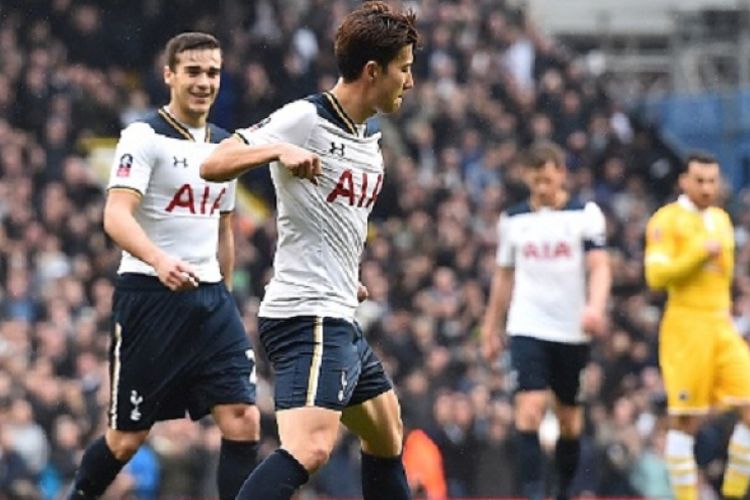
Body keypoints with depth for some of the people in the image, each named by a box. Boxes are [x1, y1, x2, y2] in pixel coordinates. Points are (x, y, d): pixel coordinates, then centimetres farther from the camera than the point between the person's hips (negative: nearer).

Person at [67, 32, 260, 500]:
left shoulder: (227, 145, 14)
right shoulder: (145, 136, -8)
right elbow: (117, 216, -21)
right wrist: (159, 260, -38)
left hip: (210, 297, 6)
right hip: (149, 297, -6)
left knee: (244, 421, -9)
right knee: (126, 439, 2)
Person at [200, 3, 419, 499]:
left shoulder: (371, 137, 15)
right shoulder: (305, 119, -12)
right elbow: (213, 165, -17)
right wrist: (278, 149, -32)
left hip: (340, 319, 10)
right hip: (308, 315, -10)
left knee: (386, 436, 24)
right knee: (311, 448, -28)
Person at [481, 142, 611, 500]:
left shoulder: (585, 214, -1)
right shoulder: (512, 219, 7)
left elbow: (599, 266, -11)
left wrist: (595, 306, -30)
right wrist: (491, 329, 17)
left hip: (572, 332, 0)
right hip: (527, 328, 0)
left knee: (570, 418, 10)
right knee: (529, 408, -16)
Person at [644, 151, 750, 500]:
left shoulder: (721, 219, 16)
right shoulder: (667, 220, -5)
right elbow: (656, 275, -16)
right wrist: (701, 254, -20)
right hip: (686, 325, -6)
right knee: (685, 421, -5)